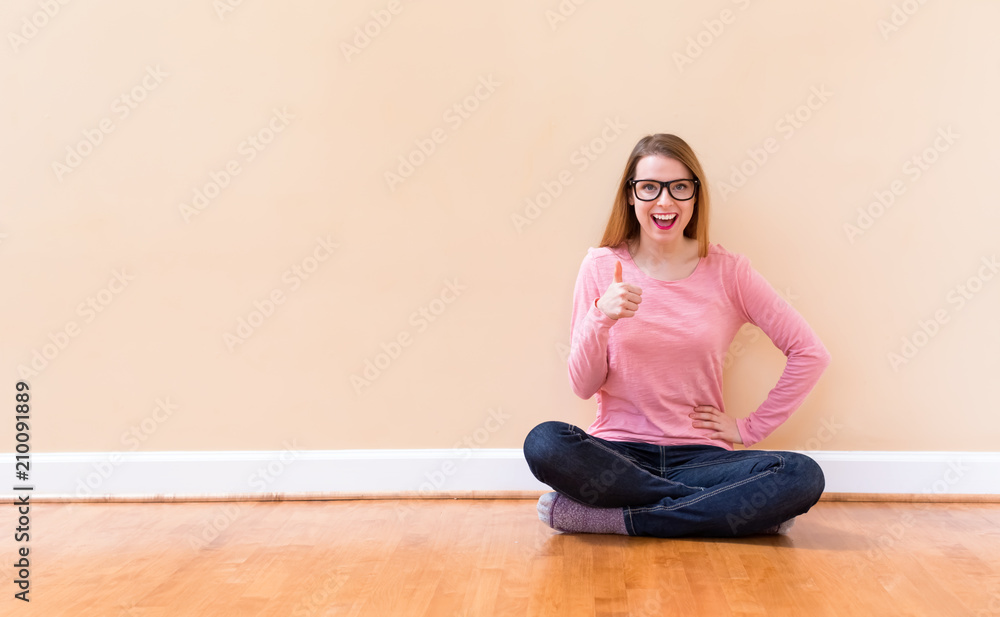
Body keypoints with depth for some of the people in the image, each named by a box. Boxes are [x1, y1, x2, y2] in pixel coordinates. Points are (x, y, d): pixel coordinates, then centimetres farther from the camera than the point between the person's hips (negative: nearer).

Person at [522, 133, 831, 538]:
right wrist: (602, 318, -19)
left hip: (699, 454, 0)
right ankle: (734, 509, -19)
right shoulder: (601, 267, 1)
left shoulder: (727, 271, 1)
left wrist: (751, 428, 0)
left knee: (803, 477, -27)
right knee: (544, 444, -32)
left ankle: (603, 515, -21)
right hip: (618, 452, 0)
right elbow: (583, 386, -1)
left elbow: (810, 353, 4)